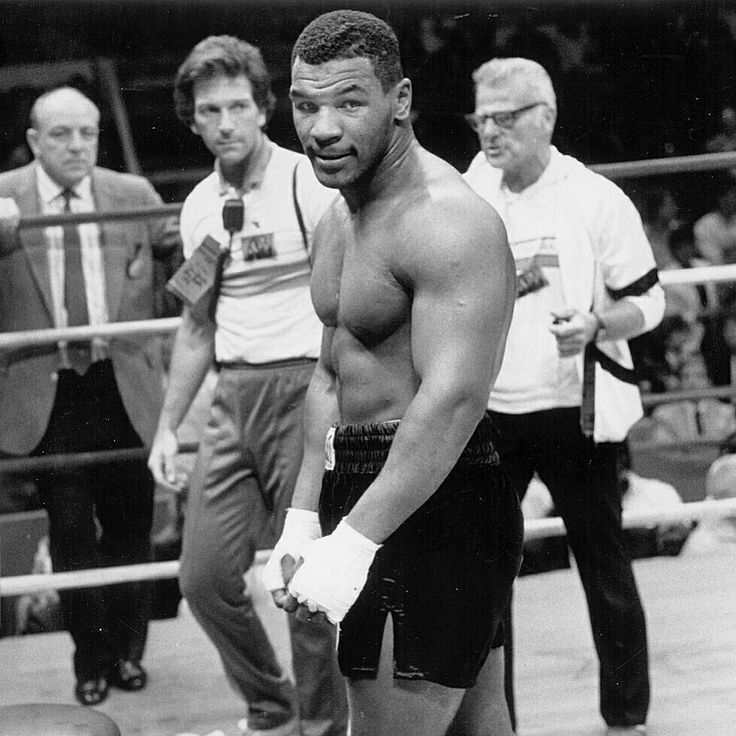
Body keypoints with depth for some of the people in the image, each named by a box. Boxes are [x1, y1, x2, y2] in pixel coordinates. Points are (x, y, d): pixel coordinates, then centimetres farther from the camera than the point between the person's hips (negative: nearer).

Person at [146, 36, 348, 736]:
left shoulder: (308, 183, -7)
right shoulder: (199, 206, 12)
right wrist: (167, 426, 18)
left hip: (306, 386, -6)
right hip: (232, 396, 6)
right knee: (205, 577, 4)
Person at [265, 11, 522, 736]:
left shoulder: (449, 223, -19)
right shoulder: (337, 220, 13)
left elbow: (452, 401, -28)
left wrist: (354, 540, -32)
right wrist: (302, 521, 12)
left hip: (435, 504, -10)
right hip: (367, 485, 10)